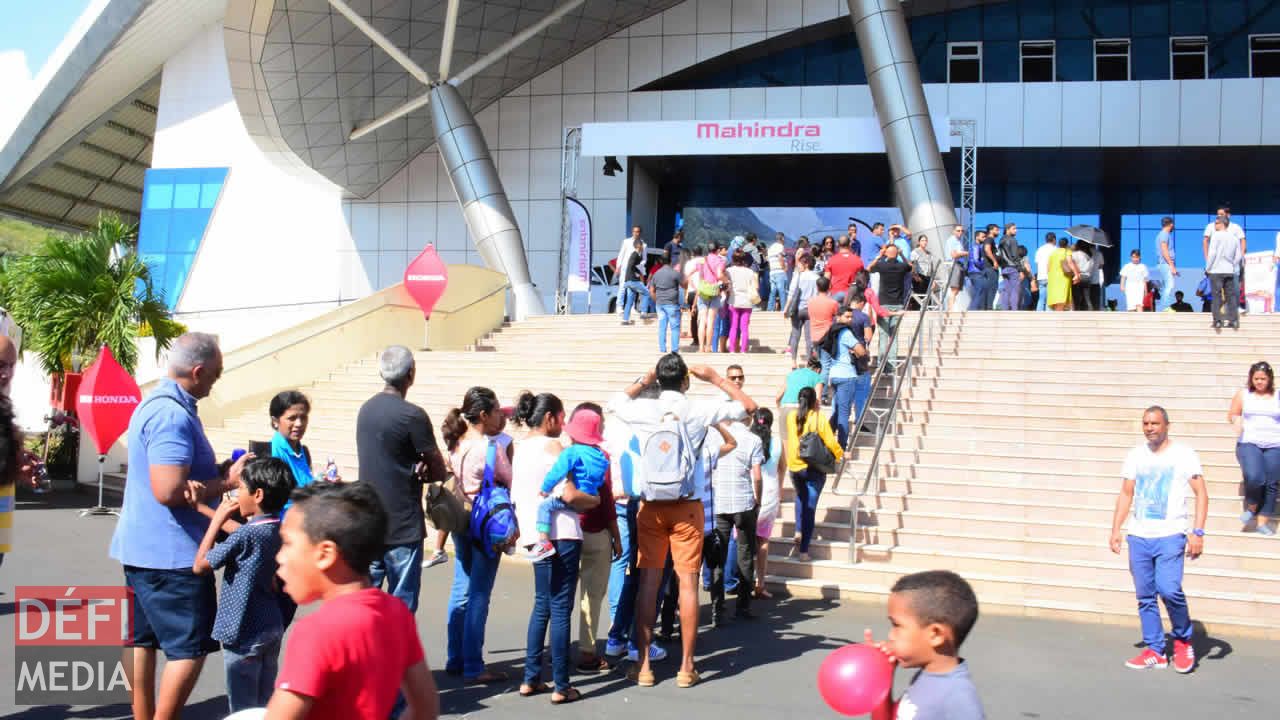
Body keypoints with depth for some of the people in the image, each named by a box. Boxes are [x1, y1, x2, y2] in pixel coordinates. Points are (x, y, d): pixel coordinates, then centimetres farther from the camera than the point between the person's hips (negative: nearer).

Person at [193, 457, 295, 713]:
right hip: (273, 628, 8)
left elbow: (199, 565, -12)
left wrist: (217, 520, -8)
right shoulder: (280, 530, 2)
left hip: (245, 633, -8)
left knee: (243, 708, 2)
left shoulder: (245, 535, -21)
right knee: (264, 705, 16)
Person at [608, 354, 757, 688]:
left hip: (650, 506, 2)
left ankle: (643, 665, 9)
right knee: (687, 583, 3)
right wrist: (715, 378, 10)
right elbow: (749, 405, 7)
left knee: (648, 583, 5)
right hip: (687, 507, -1)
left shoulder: (644, 410, -3)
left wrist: (644, 380, 21)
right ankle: (686, 667, 7)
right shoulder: (699, 410, -6)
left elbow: (615, 402, 21)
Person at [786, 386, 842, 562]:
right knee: (810, 508, 3)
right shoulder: (820, 419, -12)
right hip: (814, 468, -3)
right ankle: (804, 551, 2)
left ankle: (798, 531, 12)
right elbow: (830, 442, -10)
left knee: (800, 497, 31)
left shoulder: (791, 416, -1)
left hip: (794, 466, 3)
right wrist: (841, 455, 8)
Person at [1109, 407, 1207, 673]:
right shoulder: (1136, 456, 12)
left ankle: (1183, 641, 7)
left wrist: (1198, 532, -12)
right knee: (1145, 596, 5)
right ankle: (1154, 651, 14)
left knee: (1169, 589, -17)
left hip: (1170, 535, -4)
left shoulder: (1184, 455, 0)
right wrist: (1115, 529, 8)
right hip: (1138, 536, 4)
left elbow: (1201, 494, -2)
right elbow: (1126, 494, 16)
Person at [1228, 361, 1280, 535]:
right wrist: (1236, 420, -9)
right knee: (1254, 477, -24)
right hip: (1249, 443, -2)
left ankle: (1262, 522, 7)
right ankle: (1251, 508, 4)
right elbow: (1232, 415, 14)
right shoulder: (1243, 394, 9)